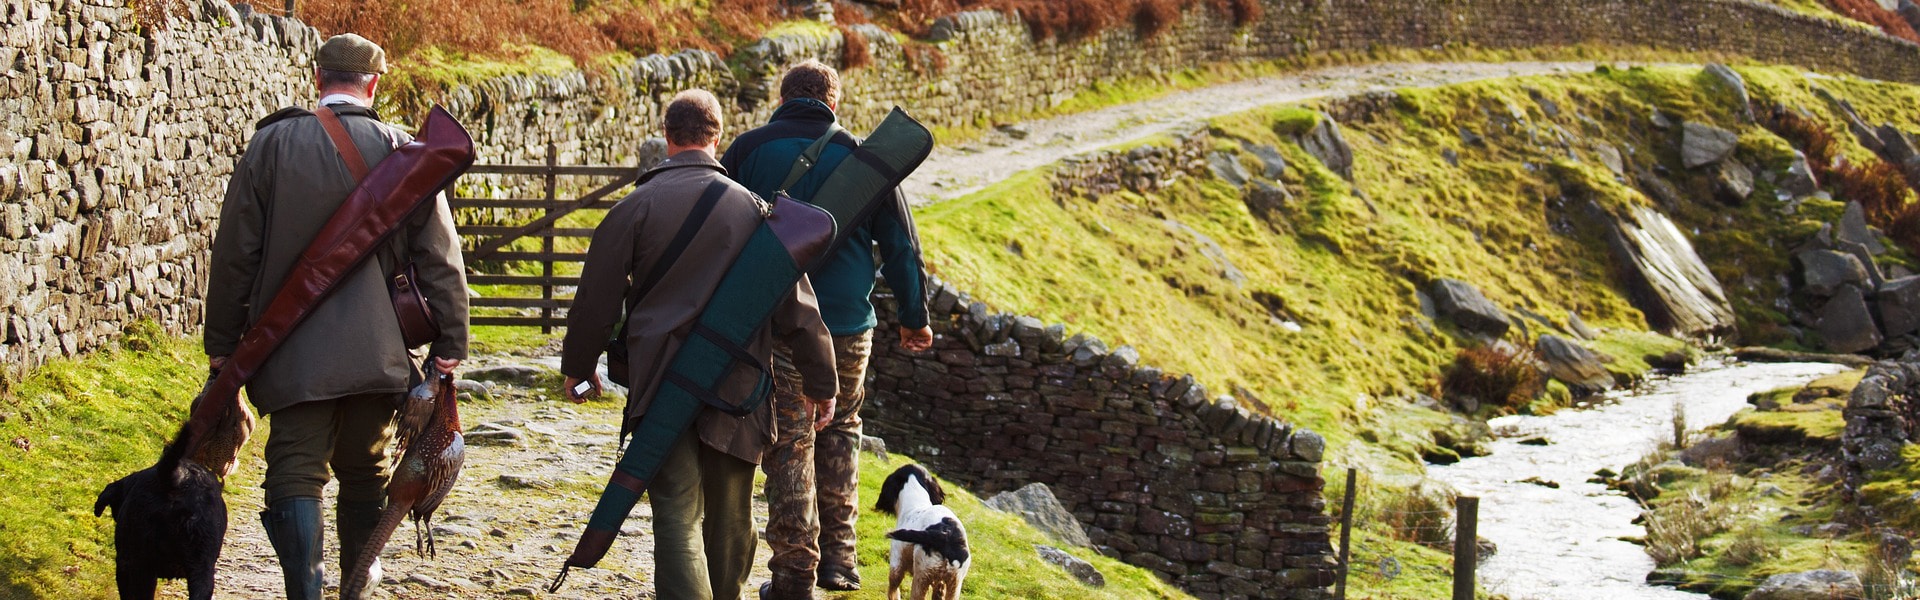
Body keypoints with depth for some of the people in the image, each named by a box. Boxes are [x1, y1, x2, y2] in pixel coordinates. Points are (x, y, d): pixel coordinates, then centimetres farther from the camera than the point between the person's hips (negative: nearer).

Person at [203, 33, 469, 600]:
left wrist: (221, 342, 9)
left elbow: (234, 252, 1)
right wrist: (450, 343, 6)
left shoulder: (271, 145, -2)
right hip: (378, 352, 2)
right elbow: (440, 260, 0)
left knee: (295, 472, -3)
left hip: (294, 354, -1)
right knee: (366, 473, 16)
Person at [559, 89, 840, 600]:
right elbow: (796, 302, 3)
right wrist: (820, 382, 11)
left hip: (661, 385, -2)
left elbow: (597, 296, 2)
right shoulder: (752, 207, 2)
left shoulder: (636, 207, -3)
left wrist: (577, 365, 18)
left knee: (677, 516, -5)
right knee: (729, 517, 15)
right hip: (736, 386, 2)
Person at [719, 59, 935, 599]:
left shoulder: (749, 150, 0)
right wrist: (914, 317, 15)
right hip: (849, 325, 2)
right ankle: (839, 555, 18)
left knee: (789, 443, 2)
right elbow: (900, 244, 5)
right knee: (840, 431, 19)